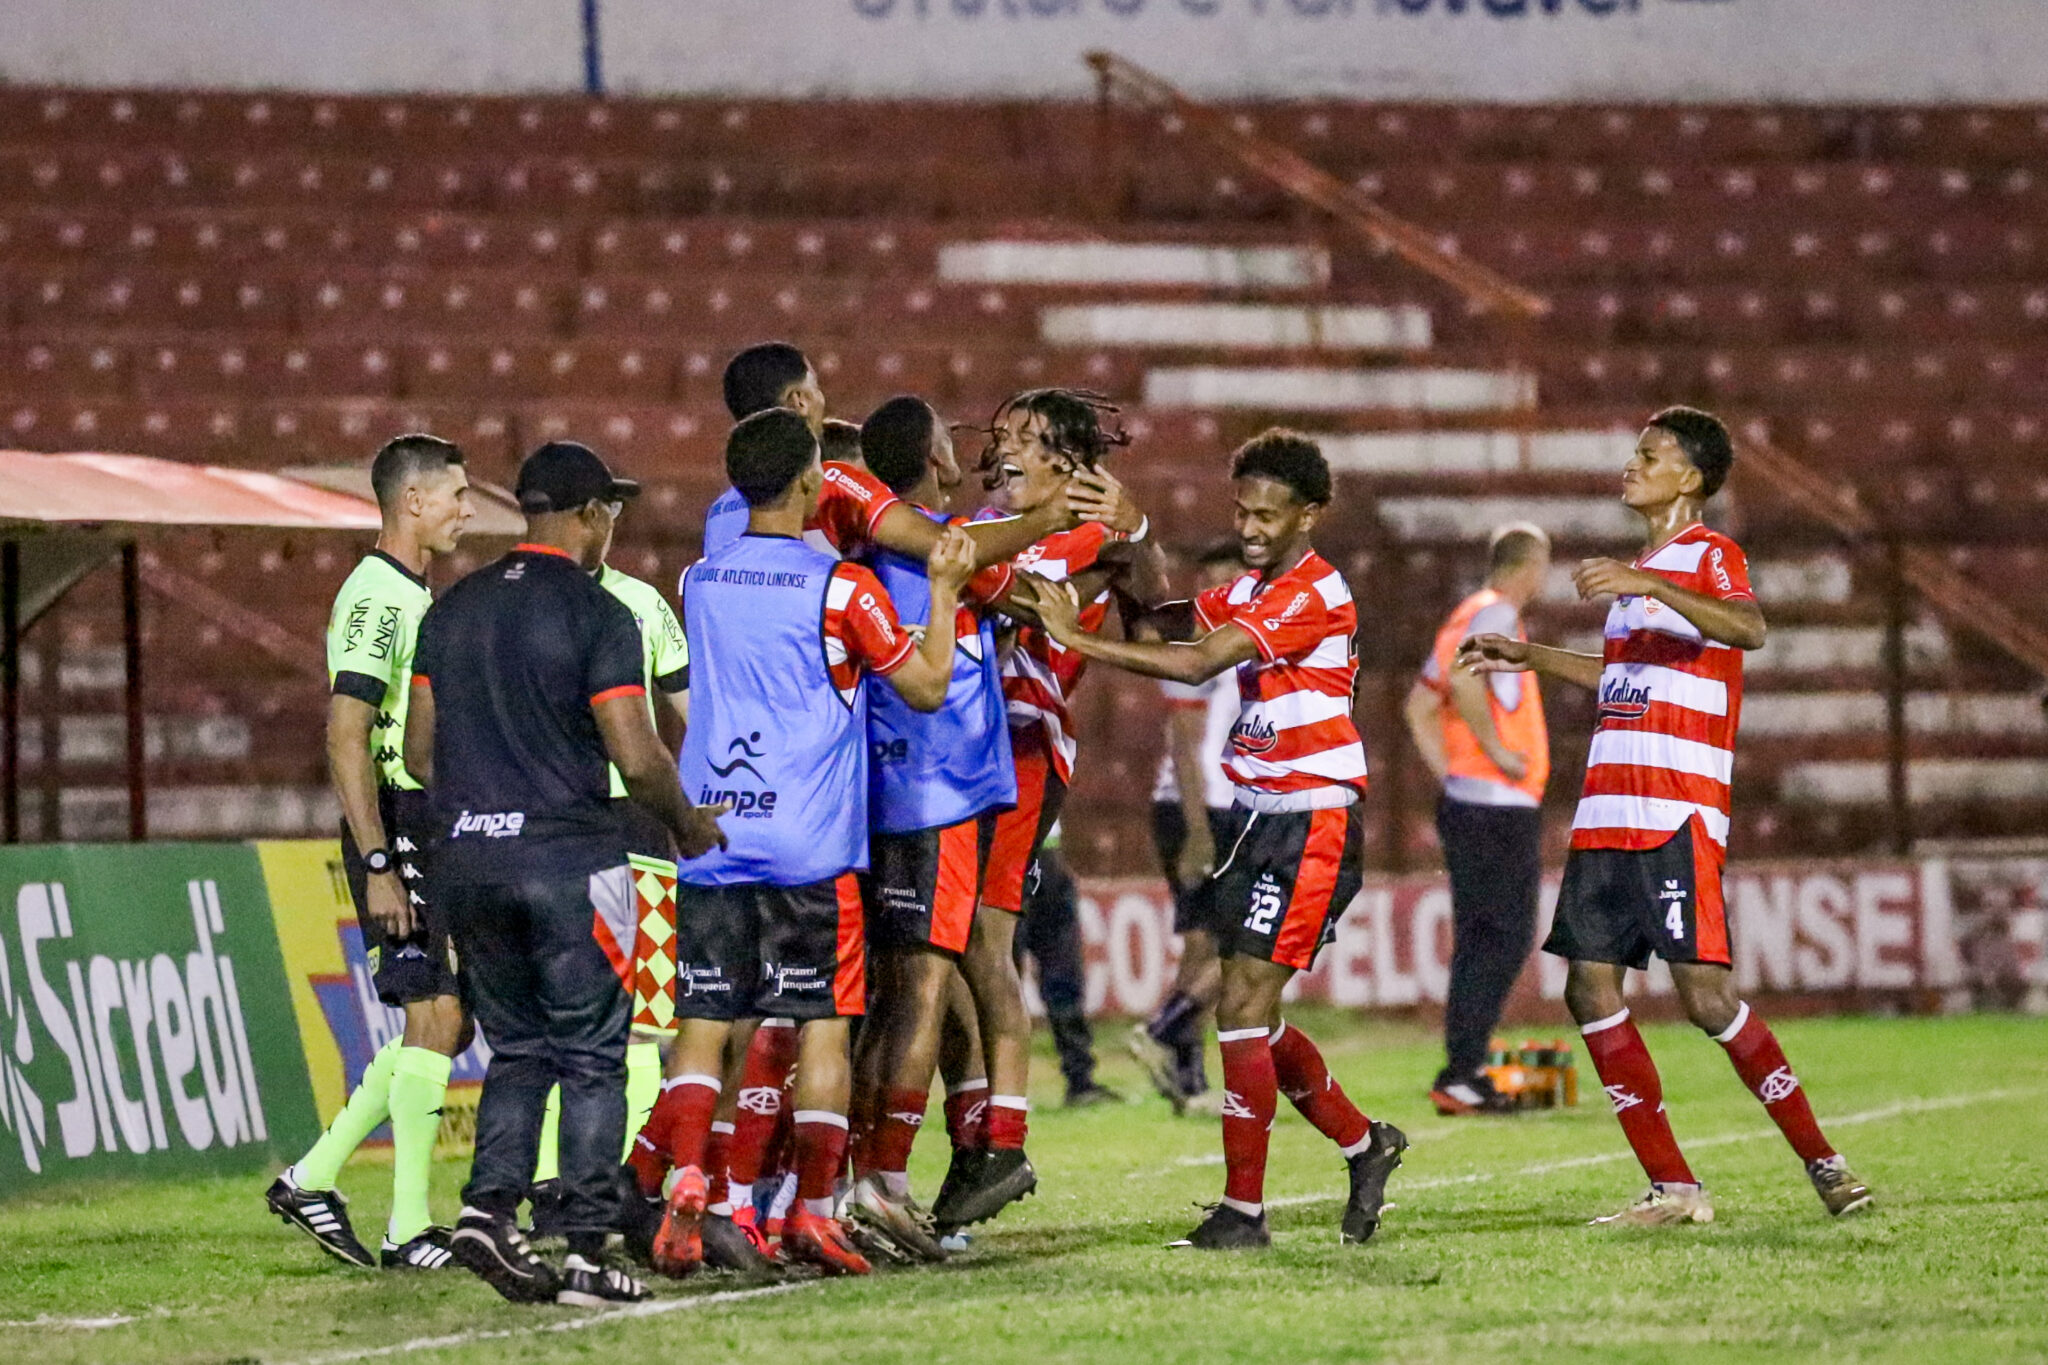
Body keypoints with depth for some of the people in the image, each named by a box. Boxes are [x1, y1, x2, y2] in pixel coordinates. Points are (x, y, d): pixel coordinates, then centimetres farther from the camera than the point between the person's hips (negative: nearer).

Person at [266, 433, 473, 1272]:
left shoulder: (413, 598, 18)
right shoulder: (376, 597, -13)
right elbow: (347, 738, -19)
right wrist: (379, 868, -23)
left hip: (435, 837, 10)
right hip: (400, 834, -10)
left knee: (444, 1021, 10)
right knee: (436, 1015, -10)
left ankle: (312, 1179, 14)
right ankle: (409, 1229, -7)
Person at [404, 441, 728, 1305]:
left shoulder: (453, 610, 10)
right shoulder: (597, 616, -8)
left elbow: (420, 752, 12)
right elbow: (637, 757, -12)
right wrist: (689, 824, 5)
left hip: (468, 859, 6)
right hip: (568, 860, -6)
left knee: (517, 1051, 15)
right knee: (590, 1058, 1)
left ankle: (488, 1207, -3)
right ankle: (584, 1252, -2)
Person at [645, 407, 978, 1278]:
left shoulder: (700, 583, 7)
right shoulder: (840, 589, -7)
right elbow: (928, 686, 0)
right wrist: (946, 589, 10)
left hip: (710, 838, 4)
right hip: (809, 846, -4)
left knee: (702, 1021, 3)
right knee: (821, 1025, 3)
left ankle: (686, 1188, -14)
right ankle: (813, 1211, 1)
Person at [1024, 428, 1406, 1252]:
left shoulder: (1314, 596, -16)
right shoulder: (1252, 589, 14)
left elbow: (1197, 665, -23)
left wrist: (1078, 640, -23)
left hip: (1312, 824, -9)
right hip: (1260, 819, 9)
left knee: (1243, 1010, -12)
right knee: (1249, 1014, 11)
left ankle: (1243, 1210, -7)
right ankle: (1363, 1144, 28)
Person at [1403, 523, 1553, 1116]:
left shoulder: (1466, 617, 18)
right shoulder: (1496, 615, -10)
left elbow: (1421, 705, 22)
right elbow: (1464, 678, -28)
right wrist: (1497, 750, -20)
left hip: (1466, 802, 10)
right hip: (1501, 808, -10)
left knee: (1479, 942, 12)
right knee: (1504, 939, -8)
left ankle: (1463, 1073, 12)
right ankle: (1462, 1073, -12)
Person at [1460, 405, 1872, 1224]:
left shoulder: (1712, 556, -5)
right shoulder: (1640, 569, 21)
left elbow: (1749, 629, -27)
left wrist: (1649, 585, -35)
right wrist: (1532, 659, 36)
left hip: (1678, 814, -8)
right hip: (1608, 813, 9)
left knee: (1703, 993, -13)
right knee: (1590, 989, 0)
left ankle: (1821, 1162, 0)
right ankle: (1674, 1190, 3)